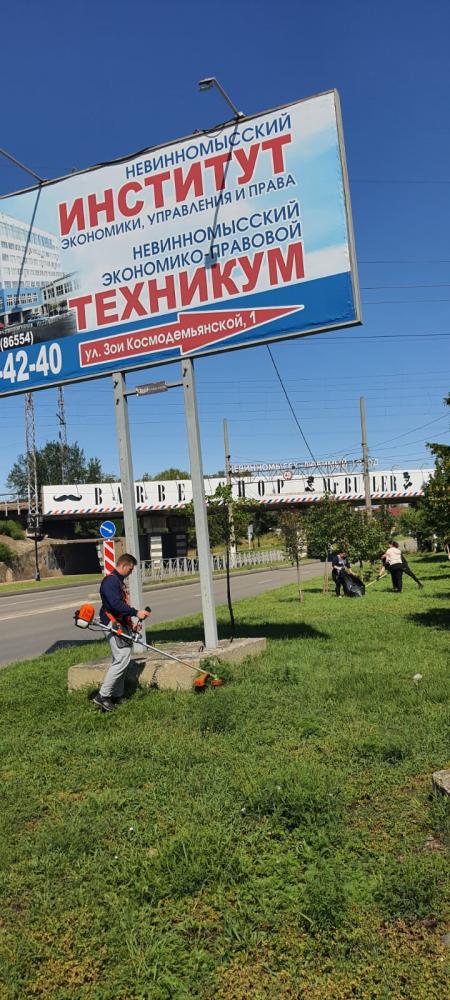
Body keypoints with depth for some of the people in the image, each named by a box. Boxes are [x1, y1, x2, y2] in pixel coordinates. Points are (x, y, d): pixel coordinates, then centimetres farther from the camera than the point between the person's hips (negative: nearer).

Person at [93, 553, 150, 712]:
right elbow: (116, 604, -24)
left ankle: (116, 696, 20)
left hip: (121, 625, 11)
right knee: (122, 659, -15)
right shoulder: (110, 581, -14)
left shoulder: (119, 581, 20)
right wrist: (136, 613, -22)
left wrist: (132, 621, 17)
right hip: (113, 625, -11)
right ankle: (102, 696, -12)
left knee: (120, 660, 13)